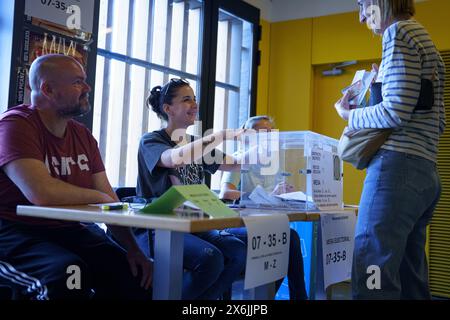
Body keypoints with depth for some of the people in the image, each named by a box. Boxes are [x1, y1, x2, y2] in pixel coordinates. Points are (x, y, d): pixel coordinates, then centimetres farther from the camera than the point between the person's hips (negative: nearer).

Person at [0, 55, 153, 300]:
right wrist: (97, 197, -11)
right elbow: (41, 193, -28)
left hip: (72, 231, 7)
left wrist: (132, 248, -3)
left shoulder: (83, 135, 11)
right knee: (68, 271, -35)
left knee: (139, 275, -7)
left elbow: (110, 199, 9)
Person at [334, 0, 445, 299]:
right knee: (410, 279, 11)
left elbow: (397, 110, -15)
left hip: (398, 165, -10)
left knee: (372, 276, -13)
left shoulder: (399, 31, -3)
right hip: (426, 172, 10)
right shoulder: (427, 40, 25)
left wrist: (349, 114, 1)